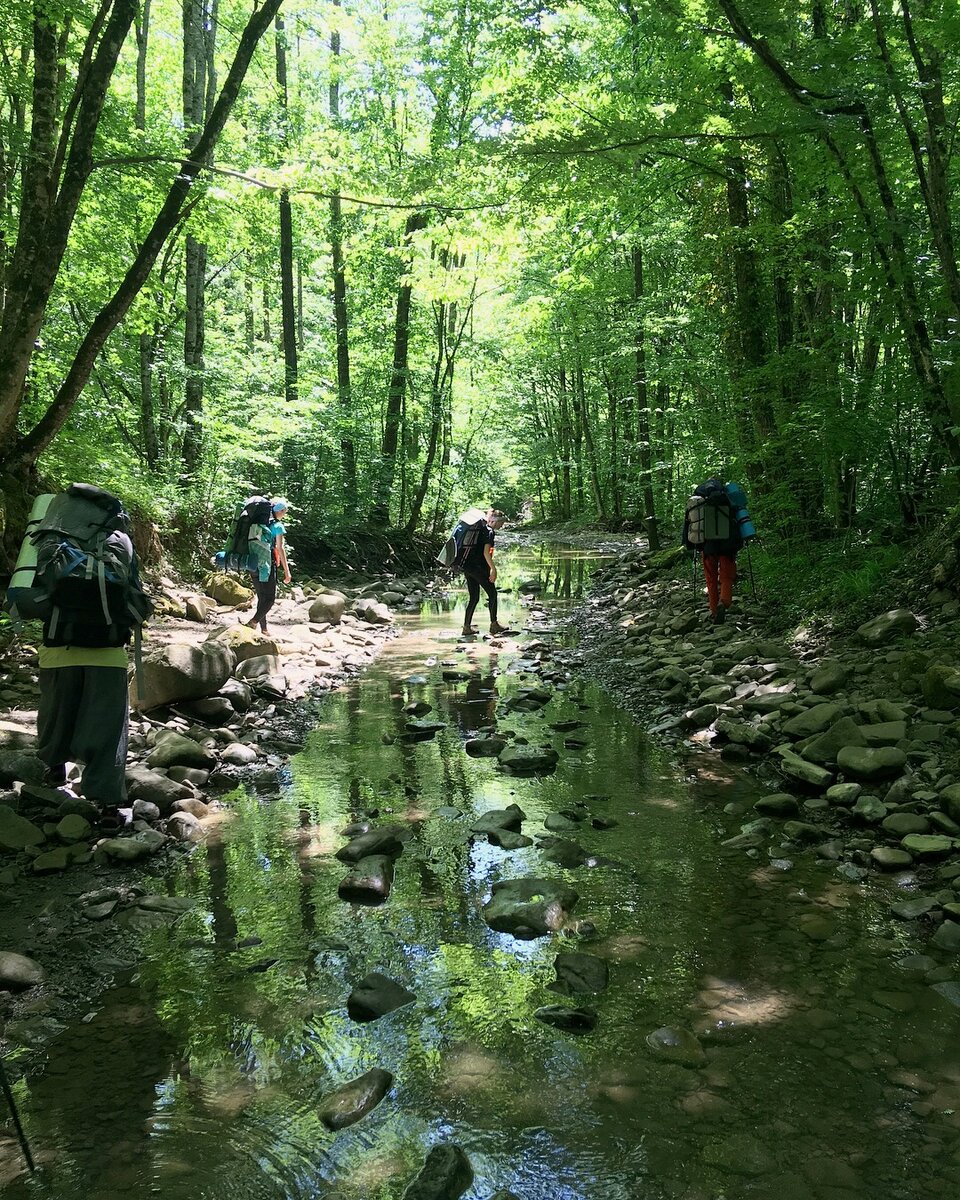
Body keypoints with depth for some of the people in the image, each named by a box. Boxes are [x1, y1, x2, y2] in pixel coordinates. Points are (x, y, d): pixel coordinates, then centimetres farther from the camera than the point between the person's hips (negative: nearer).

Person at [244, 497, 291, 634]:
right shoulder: (278, 525, -7)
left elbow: (253, 542, 14)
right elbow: (280, 548, -10)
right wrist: (286, 571, -8)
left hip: (253, 565, 7)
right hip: (267, 566, -7)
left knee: (262, 598, 14)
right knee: (270, 599, -2)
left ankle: (263, 629, 17)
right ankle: (252, 623, -18)